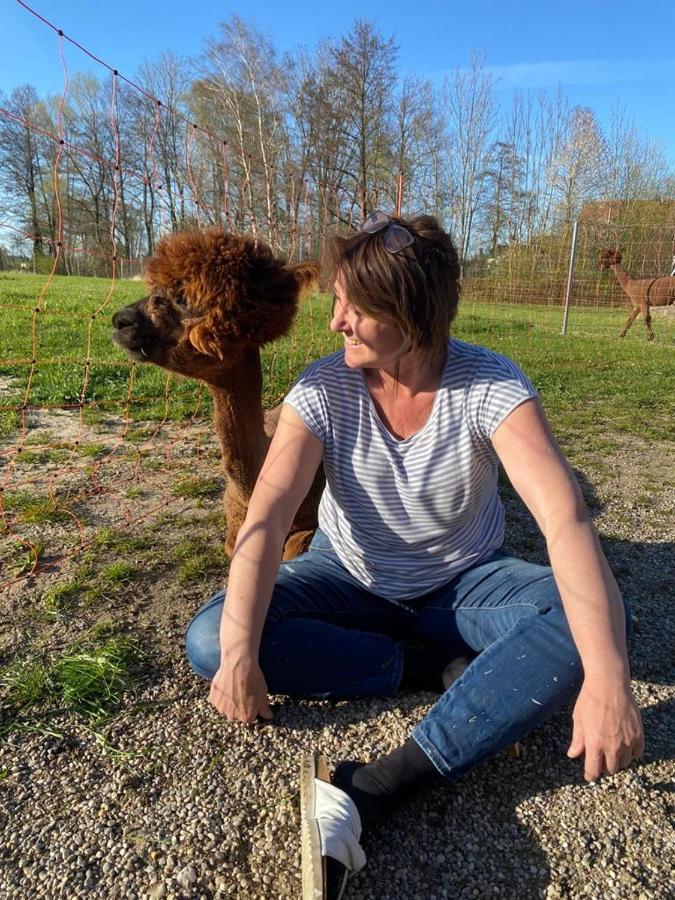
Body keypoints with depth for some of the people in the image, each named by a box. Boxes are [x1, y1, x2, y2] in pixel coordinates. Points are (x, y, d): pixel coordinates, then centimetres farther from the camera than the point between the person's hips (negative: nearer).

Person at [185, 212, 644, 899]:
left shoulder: (491, 387, -22)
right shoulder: (324, 389, -18)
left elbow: (565, 519, -33)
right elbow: (265, 520, -24)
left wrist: (608, 680, -44)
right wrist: (238, 653, -36)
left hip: (463, 586, -1)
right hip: (350, 581, 2)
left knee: (593, 622, -29)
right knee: (208, 641, -20)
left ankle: (377, 787, -29)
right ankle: (442, 672, -15)